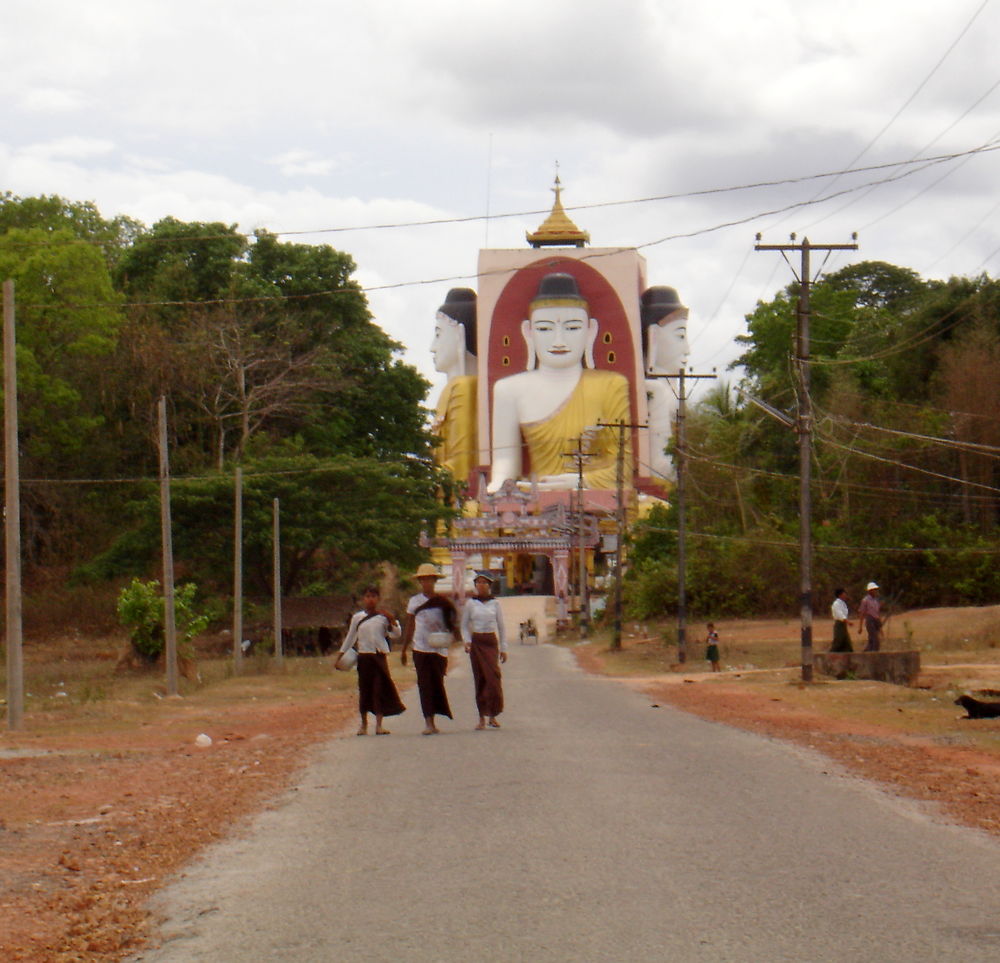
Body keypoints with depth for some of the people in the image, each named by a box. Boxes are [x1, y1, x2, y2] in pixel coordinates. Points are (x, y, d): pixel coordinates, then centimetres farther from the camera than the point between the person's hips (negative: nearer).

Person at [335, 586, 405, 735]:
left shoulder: (383, 617, 3)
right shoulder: (357, 617, 6)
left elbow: (396, 634, -2)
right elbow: (350, 638, 12)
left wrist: (393, 620, -18)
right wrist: (339, 656, 11)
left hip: (380, 656, -1)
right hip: (364, 656, 1)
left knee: (380, 689, -5)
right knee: (364, 689, 4)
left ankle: (379, 725, -2)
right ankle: (364, 724, 15)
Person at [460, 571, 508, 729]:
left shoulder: (495, 603, 6)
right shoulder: (470, 603, 5)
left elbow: (501, 627, 10)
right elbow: (464, 626, 11)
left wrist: (503, 649, 7)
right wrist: (467, 641, -6)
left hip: (492, 642, 0)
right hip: (476, 643, 0)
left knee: (493, 677, -11)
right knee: (480, 679, 0)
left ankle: (492, 715, -3)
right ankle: (482, 717, 3)